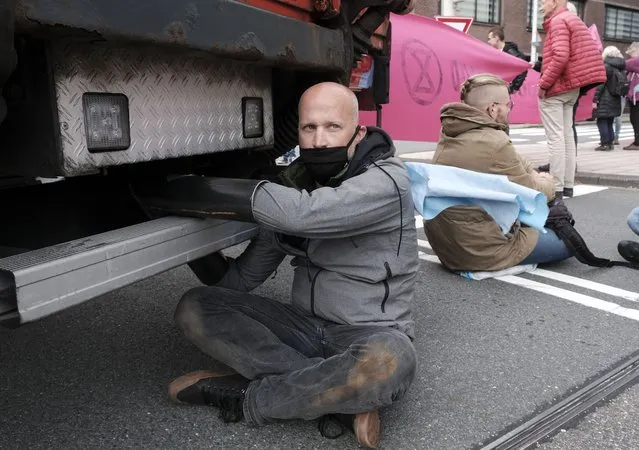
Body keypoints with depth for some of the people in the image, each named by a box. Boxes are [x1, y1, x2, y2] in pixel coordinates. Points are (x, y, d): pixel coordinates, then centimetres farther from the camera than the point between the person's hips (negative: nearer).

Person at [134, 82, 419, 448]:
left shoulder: (387, 180, -16)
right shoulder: (296, 182, 2)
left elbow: (300, 214, -35)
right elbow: (243, 277, 7)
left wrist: (199, 192, -30)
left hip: (370, 335, -5)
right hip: (306, 327, 5)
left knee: (389, 362, -40)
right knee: (196, 307, -11)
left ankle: (243, 398, -16)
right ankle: (340, 398, -17)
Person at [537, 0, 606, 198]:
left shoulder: (558, 21, -10)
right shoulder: (572, 19, 20)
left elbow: (560, 56, -24)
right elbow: (581, 55, 20)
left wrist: (543, 84, -17)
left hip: (555, 89, -10)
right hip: (571, 87, 10)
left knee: (555, 138, -9)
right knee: (567, 135, 11)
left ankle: (557, 188, -8)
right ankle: (568, 185, 15)